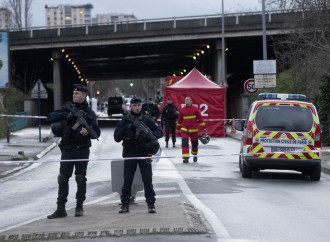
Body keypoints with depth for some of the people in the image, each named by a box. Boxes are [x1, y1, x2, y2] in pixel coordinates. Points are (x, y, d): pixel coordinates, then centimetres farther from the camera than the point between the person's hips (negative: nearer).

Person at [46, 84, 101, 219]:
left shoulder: (89, 113, 1)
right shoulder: (68, 108, 7)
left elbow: (97, 133, -5)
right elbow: (50, 118, -2)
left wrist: (88, 132, -27)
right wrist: (66, 115, -15)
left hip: (82, 150, -2)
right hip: (67, 149, 2)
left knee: (81, 178, 2)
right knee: (63, 178, 0)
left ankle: (79, 206, 13)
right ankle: (61, 209, 4)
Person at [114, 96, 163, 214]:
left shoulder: (147, 120, 5)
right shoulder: (125, 121, 6)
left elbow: (160, 132, 1)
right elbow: (116, 137, 2)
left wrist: (149, 135, -17)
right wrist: (126, 128, -12)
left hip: (144, 154, 0)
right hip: (130, 154, 1)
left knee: (147, 180, -2)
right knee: (127, 180, 4)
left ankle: (151, 204, 5)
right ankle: (125, 204, 11)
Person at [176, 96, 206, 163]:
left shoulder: (195, 109, -1)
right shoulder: (182, 110, 5)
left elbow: (200, 118, 1)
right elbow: (179, 119, 16)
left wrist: (202, 127, -2)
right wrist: (178, 128, 21)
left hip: (194, 129, -1)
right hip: (184, 129, 1)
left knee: (194, 143, 9)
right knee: (185, 142, -15)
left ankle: (195, 155, 36)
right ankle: (185, 157, -15)